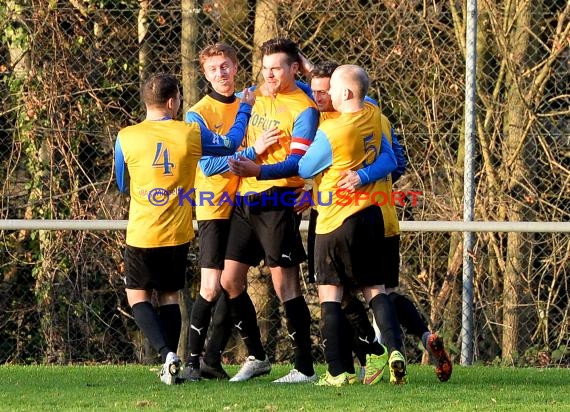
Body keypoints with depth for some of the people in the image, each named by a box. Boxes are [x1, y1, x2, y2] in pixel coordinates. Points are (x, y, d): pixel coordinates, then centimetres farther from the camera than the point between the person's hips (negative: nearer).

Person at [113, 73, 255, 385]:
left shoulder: (126, 138, -8)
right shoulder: (191, 133, -7)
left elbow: (123, 185, 7)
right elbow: (230, 144, 12)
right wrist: (245, 109, 26)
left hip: (142, 235, -2)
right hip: (178, 234, 2)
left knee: (137, 295, 11)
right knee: (170, 295, 18)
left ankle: (167, 353, -10)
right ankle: (170, 365, 11)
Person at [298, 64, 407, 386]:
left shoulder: (330, 132, -18)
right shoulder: (374, 116, -1)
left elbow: (304, 169, -5)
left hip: (335, 221, -6)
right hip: (371, 215, 6)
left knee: (330, 295, 1)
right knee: (375, 289, 12)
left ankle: (338, 371, -3)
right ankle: (394, 348, -9)